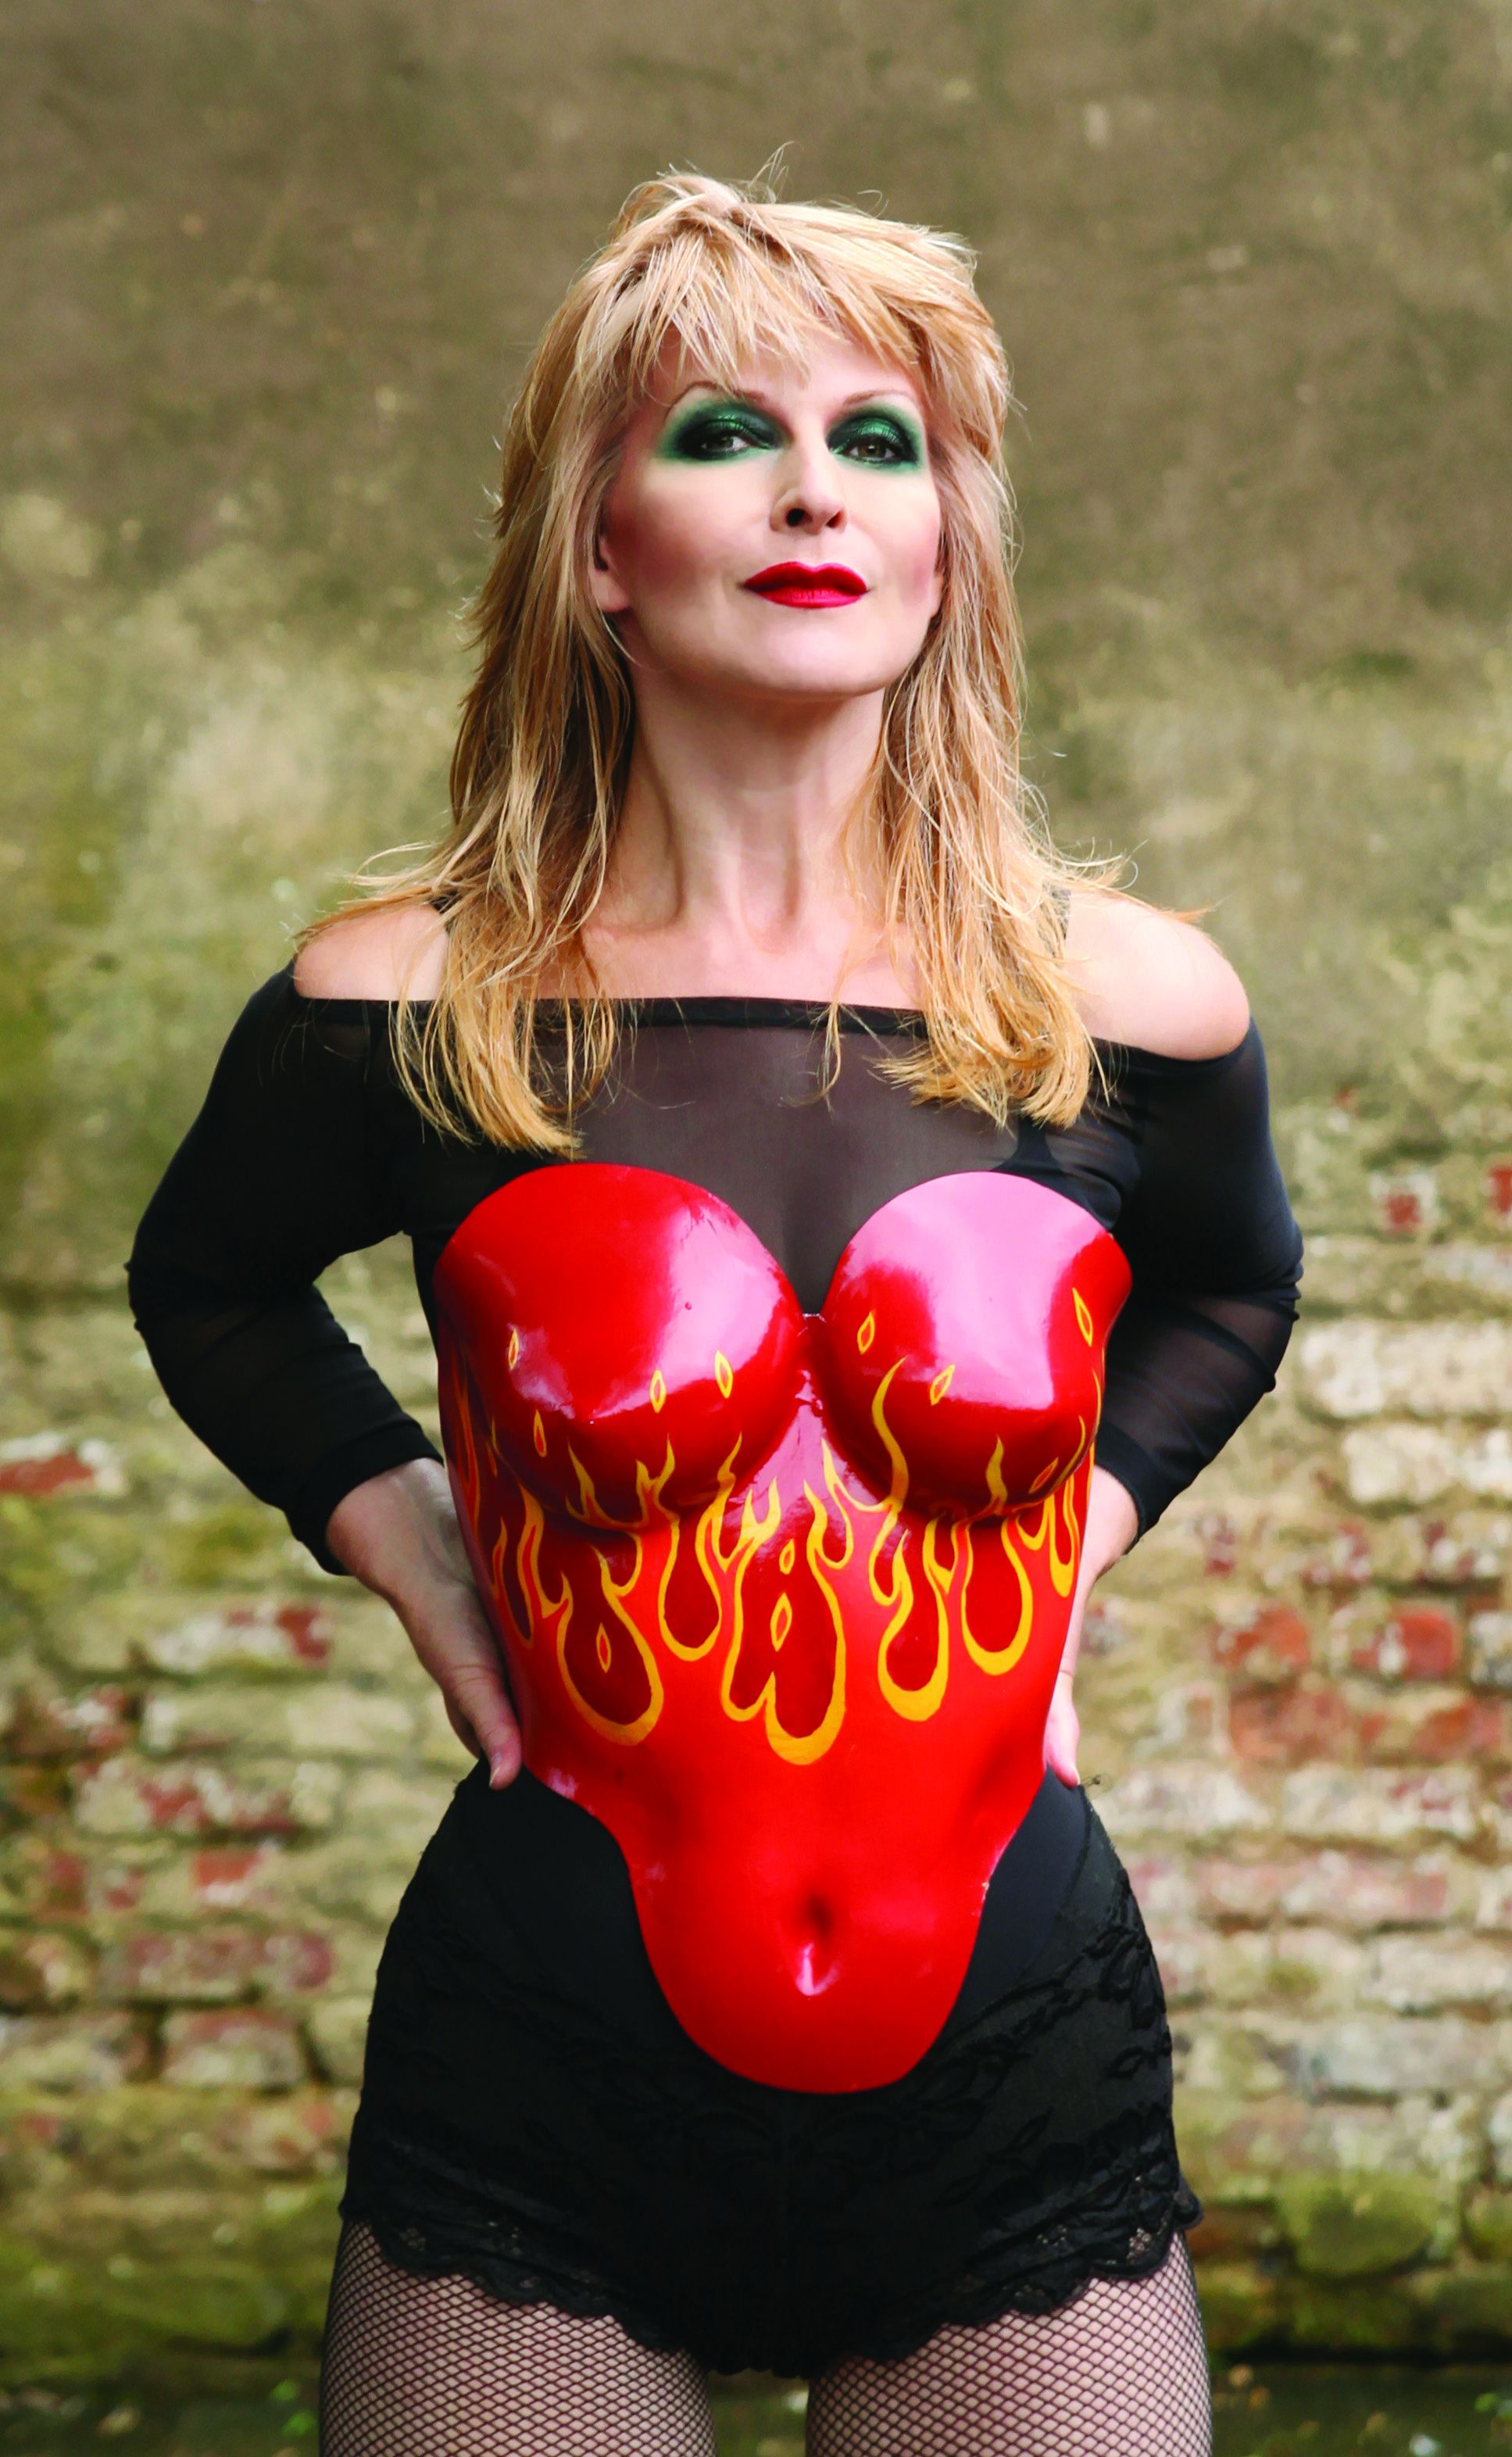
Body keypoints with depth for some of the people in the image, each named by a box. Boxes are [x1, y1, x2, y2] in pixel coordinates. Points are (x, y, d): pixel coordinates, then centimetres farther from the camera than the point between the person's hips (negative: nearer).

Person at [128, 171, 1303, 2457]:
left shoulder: (1130, 1005, -3)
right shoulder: (405, 1007, -6)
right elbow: (211, 1287, 15)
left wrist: (1063, 1561, 6)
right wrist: (420, 1570, 2)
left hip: (1015, 2072, 1)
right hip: (536, 2093, -1)